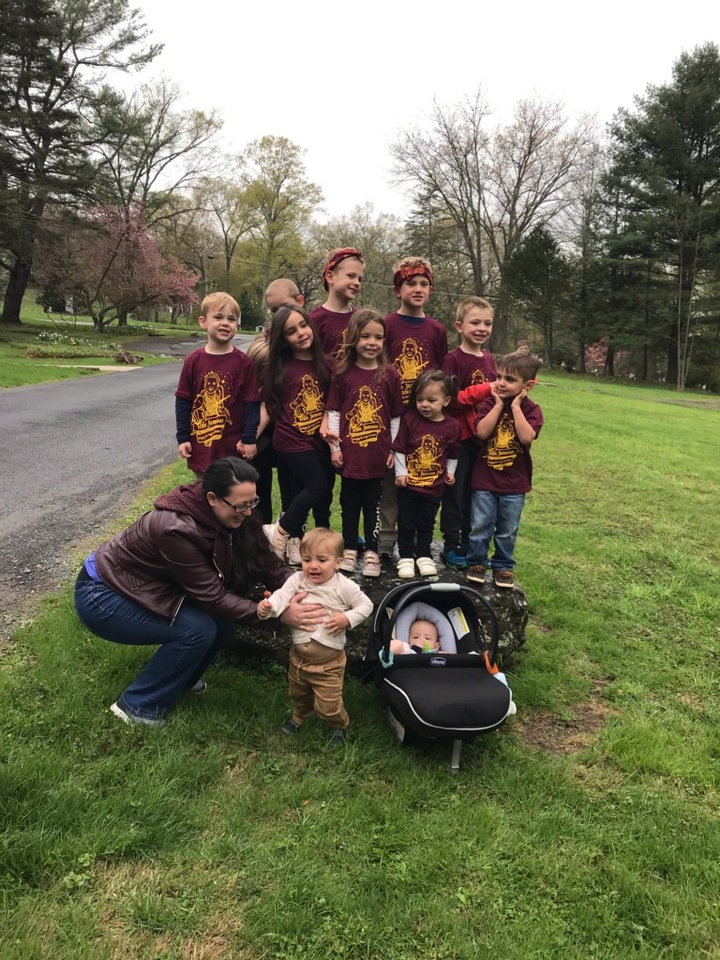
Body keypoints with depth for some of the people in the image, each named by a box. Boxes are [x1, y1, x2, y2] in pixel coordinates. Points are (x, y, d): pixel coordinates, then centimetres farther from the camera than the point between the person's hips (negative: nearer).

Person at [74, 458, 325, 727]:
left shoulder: (224, 516, -13)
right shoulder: (177, 529, -35)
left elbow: (264, 562, -8)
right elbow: (213, 597, -28)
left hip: (146, 585, 7)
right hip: (100, 596, -7)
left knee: (223, 617, -8)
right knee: (199, 629, -22)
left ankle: (180, 677, 17)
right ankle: (137, 705, -3)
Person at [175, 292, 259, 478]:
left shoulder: (244, 362, -6)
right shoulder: (193, 360, -2)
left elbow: (252, 403, -4)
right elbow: (183, 400, 2)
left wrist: (249, 439, -7)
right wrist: (182, 437, 0)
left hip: (233, 446, -1)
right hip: (201, 444, 2)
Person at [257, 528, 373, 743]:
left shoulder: (344, 586, -15)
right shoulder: (297, 581, -10)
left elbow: (366, 605, -6)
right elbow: (283, 595, -25)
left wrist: (347, 618, -21)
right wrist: (267, 606, -46)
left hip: (328, 662, -4)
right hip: (299, 656, 4)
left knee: (327, 705, 3)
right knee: (298, 694, 28)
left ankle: (338, 724, 37)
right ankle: (299, 716, 60)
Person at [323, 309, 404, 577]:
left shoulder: (390, 375, -2)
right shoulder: (343, 373, -2)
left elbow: (396, 416, 3)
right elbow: (333, 412, 1)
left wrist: (394, 449, 2)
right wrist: (334, 447, -2)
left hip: (377, 453, 0)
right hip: (349, 452, 0)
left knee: (373, 503, 11)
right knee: (350, 502, 12)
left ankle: (372, 552, 22)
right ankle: (350, 548, 26)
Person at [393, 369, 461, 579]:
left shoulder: (452, 426, -7)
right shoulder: (410, 419, -11)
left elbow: (453, 453, 10)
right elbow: (399, 448, -4)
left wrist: (450, 471, 5)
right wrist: (400, 472, -6)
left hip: (434, 485, 1)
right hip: (408, 483, -1)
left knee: (426, 523, 15)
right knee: (406, 522, 8)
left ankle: (424, 555, 30)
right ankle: (406, 557, 20)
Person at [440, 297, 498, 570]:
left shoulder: (489, 359, 11)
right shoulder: (453, 359, -10)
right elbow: (451, 399, -16)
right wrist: (486, 391, -22)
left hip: (484, 436, 6)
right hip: (459, 436, -6)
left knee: (476, 492, 13)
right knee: (455, 492, 3)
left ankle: (469, 545, 25)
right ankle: (451, 546, 15)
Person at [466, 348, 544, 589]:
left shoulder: (531, 409, -5)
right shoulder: (489, 404, -3)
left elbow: (527, 437, -24)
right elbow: (482, 432, -19)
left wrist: (515, 406, -19)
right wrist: (499, 404, -16)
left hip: (514, 482, 0)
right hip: (484, 478, 0)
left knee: (507, 530, 12)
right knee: (480, 526, 6)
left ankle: (503, 567, 27)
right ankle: (476, 562, 23)